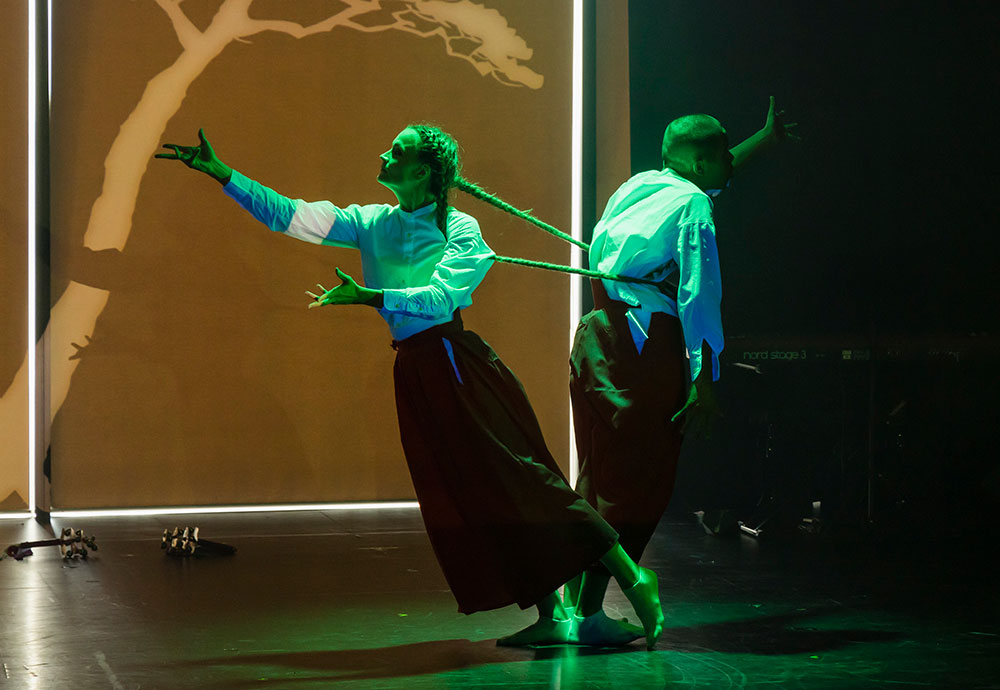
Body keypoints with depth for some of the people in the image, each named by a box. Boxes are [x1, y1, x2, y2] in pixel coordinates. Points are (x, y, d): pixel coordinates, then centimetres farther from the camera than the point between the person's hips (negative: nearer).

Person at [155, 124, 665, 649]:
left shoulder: (460, 229, -4)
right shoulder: (371, 224, 10)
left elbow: (440, 296, -18)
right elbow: (287, 216, 4)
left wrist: (368, 297, -27)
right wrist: (219, 173, -2)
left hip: (460, 366, -6)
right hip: (415, 373, 6)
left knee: (520, 482, -11)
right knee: (455, 501, 5)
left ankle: (634, 580, -5)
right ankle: (550, 616, 10)